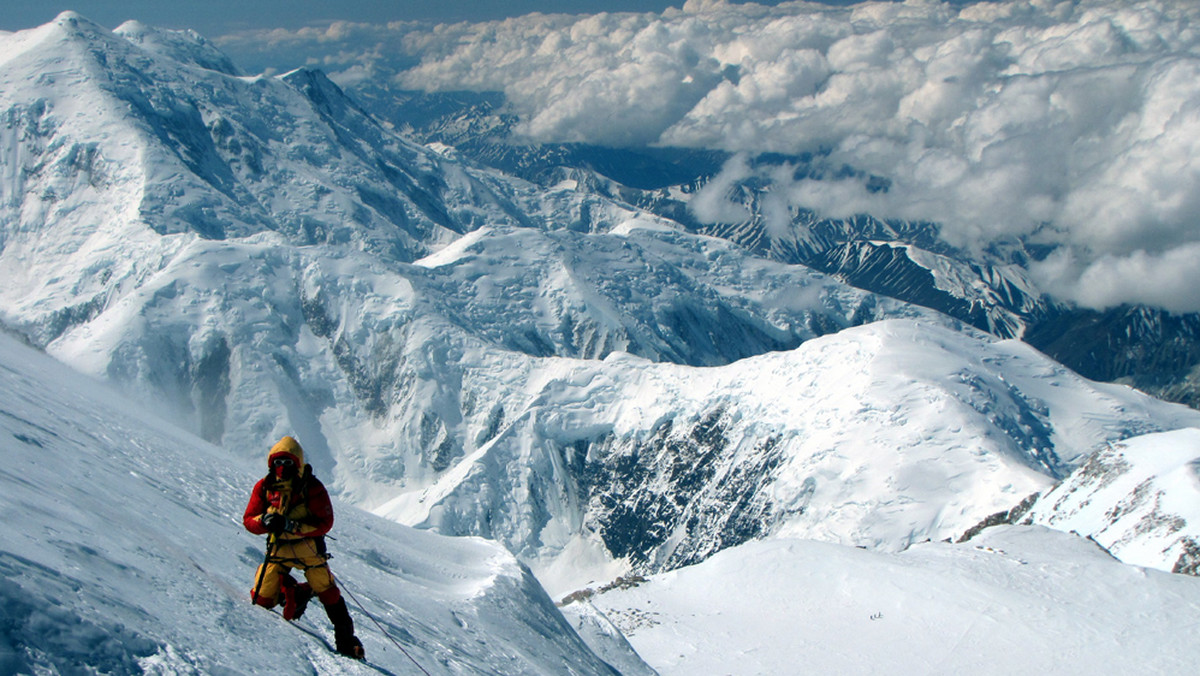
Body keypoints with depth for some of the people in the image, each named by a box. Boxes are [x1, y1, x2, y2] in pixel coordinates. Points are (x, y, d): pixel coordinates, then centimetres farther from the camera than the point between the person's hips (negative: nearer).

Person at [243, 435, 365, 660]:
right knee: (263, 599, -1)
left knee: (326, 590, -6)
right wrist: (265, 521, -23)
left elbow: (325, 523, -16)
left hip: (307, 546, -3)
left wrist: (291, 526, -28)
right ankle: (297, 592, 27)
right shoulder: (264, 487, 1)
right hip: (278, 548, 3)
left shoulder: (311, 487, -11)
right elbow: (248, 519, 1)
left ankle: (345, 637, 8)